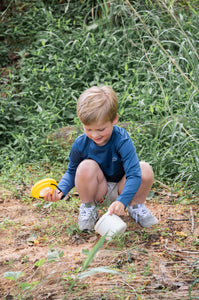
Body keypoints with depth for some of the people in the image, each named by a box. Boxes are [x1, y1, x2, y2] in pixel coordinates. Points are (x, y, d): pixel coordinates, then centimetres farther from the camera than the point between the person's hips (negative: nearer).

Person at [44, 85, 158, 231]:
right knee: (86, 166, -31)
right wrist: (60, 190, -21)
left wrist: (122, 201, -46)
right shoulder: (81, 144, -17)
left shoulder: (122, 140, -26)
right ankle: (88, 208, -3)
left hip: (121, 189, -1)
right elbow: (72, 171, 0)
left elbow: (134, 174, -32)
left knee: (145, 170, -29)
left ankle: (136, 207, 2)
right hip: (98, 190, 1)